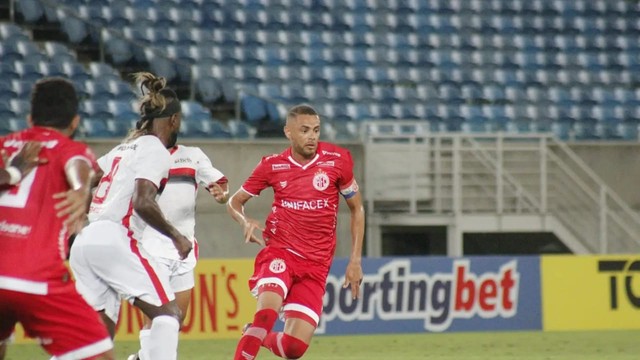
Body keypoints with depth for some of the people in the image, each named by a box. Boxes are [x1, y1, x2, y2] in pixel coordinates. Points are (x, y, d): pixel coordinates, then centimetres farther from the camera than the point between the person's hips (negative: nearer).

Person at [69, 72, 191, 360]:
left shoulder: (123, 148, 23)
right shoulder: (154, 149, -2)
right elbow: (143, 202, -15)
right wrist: (176, 236, -6)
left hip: (83, 242, 9)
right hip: (114, 239, -8)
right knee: (167, 313, -6)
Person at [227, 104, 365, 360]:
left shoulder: (337, 160, -1)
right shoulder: (272, 166, -1)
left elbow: (356, 208, 10)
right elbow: (235, 201, 12)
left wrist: (355, 261, 5)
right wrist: (245, 221, -11)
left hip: (316, 264, 1)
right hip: (279, 252, -1)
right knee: (267, 312, -32)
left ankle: (259, 338, 28)